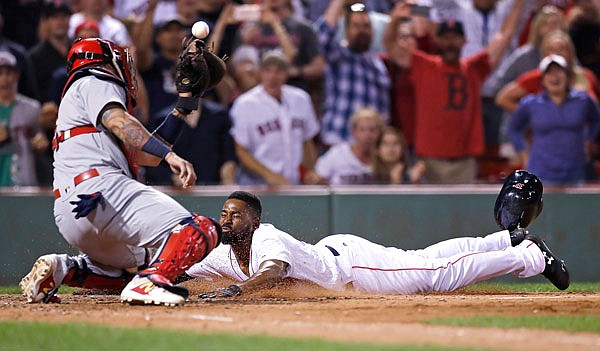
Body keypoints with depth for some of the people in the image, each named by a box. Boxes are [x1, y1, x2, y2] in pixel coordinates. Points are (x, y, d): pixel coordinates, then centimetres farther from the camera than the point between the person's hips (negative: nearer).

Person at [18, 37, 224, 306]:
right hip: (101, 186, -10)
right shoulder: (94, 84, 11)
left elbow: (147, 155, 31)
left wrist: (185, 102, 33)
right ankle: (148, 283, -43)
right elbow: (118, 121, -13)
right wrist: (170, 155, -26)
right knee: (202, 230, -19)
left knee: (137, 264, 33)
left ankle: (60, 269, 12)